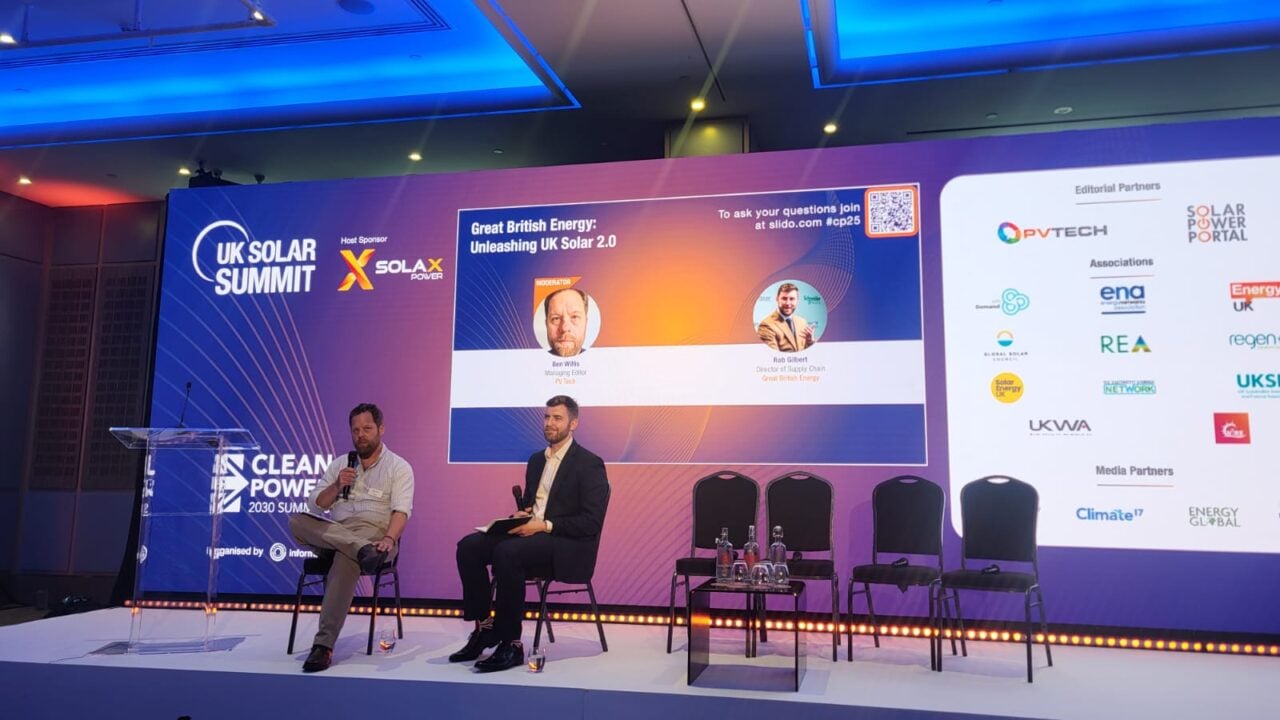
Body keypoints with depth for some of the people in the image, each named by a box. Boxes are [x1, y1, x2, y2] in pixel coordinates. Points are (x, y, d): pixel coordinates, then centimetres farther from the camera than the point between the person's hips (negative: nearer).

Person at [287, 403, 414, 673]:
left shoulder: (398, 467, 6)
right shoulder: (339, 464, 20)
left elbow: (401, 510, -8)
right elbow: (316, 503, 13)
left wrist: (390, 539, -27)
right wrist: (337, 486, -7)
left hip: (375, 533, -5)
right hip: (333, 534, 5)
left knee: (346, 558, -38)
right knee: (298, 521, -24)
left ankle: (324, 645, -37)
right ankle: (363, 551, -39)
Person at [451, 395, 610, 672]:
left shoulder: (589, 464, -5)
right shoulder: (537, 460, 18)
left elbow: (592, 522, -13)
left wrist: (544, 525, -19)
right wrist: (520, 515, 2)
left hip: (567, 546, -7)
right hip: (531, 533, 8)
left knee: (507, 553, -34)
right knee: (468, 546, -14)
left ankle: (510, 644, -23)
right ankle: (484, 628, -7)